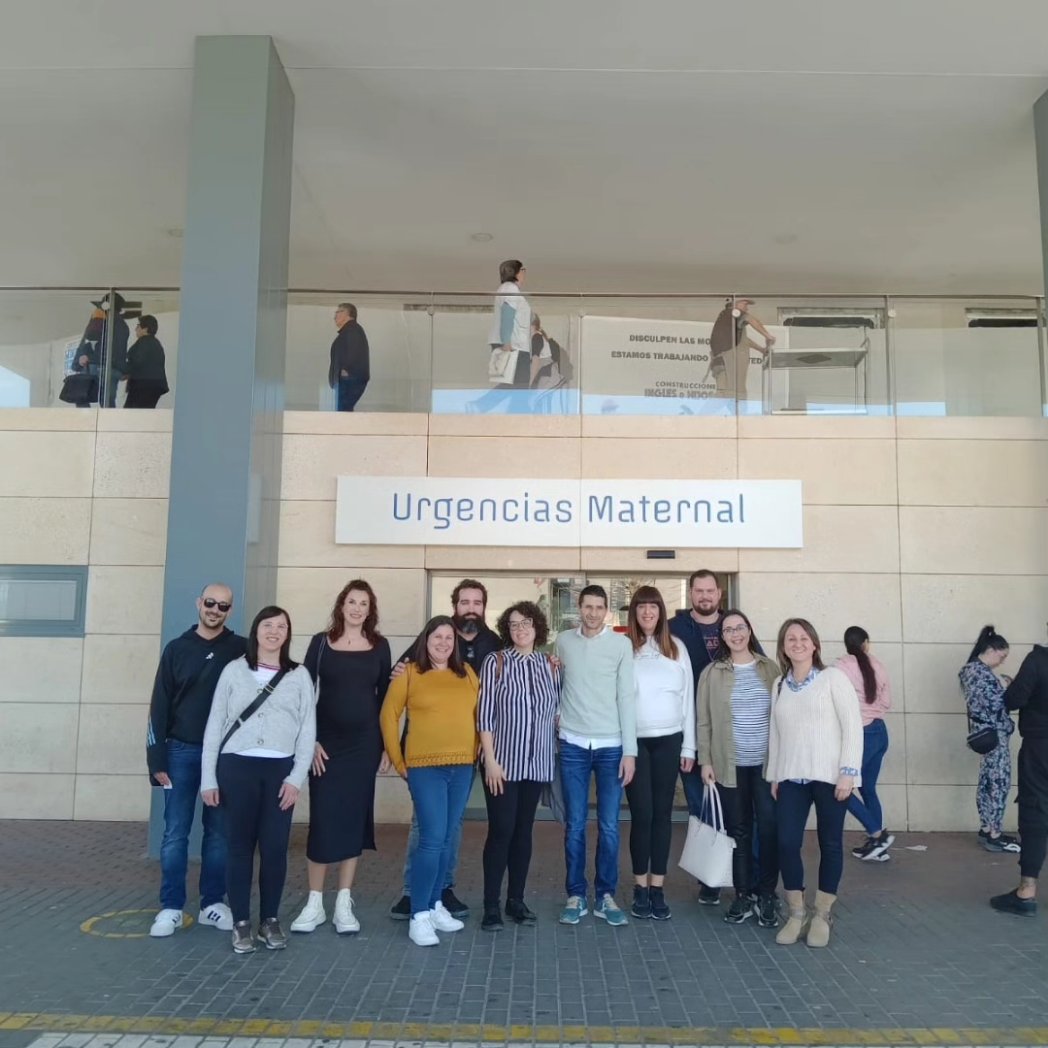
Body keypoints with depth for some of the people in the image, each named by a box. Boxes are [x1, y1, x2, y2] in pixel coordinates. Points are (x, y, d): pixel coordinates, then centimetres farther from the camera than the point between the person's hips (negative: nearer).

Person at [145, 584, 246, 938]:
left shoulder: (241, 650, 0)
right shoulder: (176, 649, 3)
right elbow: (160, 706, 2)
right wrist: (157, 759, -3)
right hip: (182, 752, 0)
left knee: (219, 832, 7)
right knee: (175, 833, 3)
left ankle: (213, 903, 17)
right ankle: (171, 907, 12)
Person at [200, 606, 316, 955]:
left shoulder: (299, 675, 7)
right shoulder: (234, 670, 6)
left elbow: (308, 729, 4)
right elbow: (215, 724, 6)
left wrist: (297, 777, -4)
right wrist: (208, 778, 2)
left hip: (280, 769, 1)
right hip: (236, 767, 0)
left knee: (275, 847, 3)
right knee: (240, 846, 4)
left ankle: (270, 920, 18)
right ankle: (241, 922, 16)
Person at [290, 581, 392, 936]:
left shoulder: (380, 646, 4)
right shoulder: (322, 642, 0)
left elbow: (384, 697, 7)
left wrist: (386, 744, 3)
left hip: (364, 743, 1)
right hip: (326, 743, -1)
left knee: (354, 818, 5)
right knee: (323, 819, -1)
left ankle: (344, 904, 15)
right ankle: (314, 904, 12)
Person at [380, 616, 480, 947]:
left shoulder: (467, 673, 7)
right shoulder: (410, 674, -3)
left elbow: (481, 713, 13)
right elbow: (388, 715, 0)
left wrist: (476, 752, 8)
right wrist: (398, 761, -1)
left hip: (462, 767, 4)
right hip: (425, 767, -4)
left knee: (448, 839, 12)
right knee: (432, 839, -9)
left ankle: (435, 905, 26)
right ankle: (419, 915, 2)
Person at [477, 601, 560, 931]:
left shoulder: (550, 666, 5)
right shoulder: (496, 662, -5)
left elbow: (557, 712, 12)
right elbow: (485, 713, -8)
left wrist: (557, 754, 6)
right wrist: (490, 760, -11)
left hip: (536, 763, 4)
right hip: (503, 761, -3)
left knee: (523, 831, 10)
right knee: (501, 831, -2)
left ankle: (516, 899, 21)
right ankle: (491, 904, 8)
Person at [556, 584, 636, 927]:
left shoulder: (621, 644, -1)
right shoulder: (563, 641, 4)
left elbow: (626, 697, -3)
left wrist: (630, 751, -6)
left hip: (611, 746, -1)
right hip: (573, 745, 1)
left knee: (609, 826, 4)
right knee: (574, 825, 5)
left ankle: (606, 896, 17)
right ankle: (576, 895, 17)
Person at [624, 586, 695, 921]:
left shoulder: (676, 647, 5)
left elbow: (688, 697, 7)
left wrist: (689, 746, 4)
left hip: (669, 740, 2)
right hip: (634, 741, -2)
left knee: (663, 814, 7)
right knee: (641, 814, 0)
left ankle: (657, 889, 15)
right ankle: (640, 888, 14)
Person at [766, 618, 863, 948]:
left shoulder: (832, 677, -2)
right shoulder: (779, 685, 11)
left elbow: (852, 725, -7)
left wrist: (848, 771, -12)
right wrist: (773, 775, 12)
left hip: (829, 775, -3)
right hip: (791, 777, 4)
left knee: (830, 844, 5)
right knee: (786, 843, -3)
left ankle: (821, 916, 19)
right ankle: (796, 914, 13)